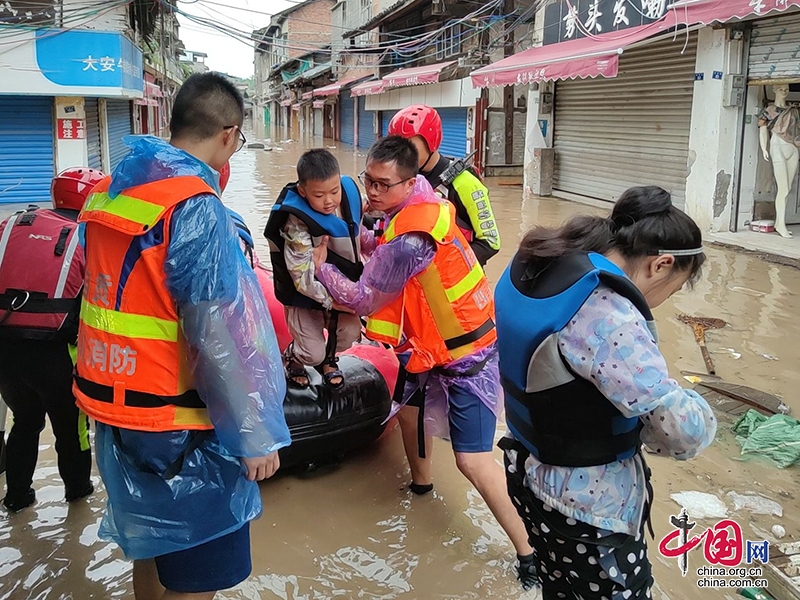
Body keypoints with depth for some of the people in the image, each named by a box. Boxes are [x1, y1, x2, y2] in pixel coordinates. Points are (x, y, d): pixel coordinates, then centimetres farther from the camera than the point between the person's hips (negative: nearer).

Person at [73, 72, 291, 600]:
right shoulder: (195, 205, -21)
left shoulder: (110, 190, 5)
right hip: (175, 423, -8)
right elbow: (220, 334, -23)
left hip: (115, 405, 9)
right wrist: (256, 434, -15)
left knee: (153, 547, 26)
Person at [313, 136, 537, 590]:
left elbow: (363, 299, -17)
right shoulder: (422, 197, -4)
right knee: (410, 407, 26)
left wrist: (321, 266, -3)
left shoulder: (408, 240, -31)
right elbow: (384, 255, 10)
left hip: (465, 352, -9)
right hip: (431, 340, 10)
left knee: (473, 461, -9)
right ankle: (421, 482, 53)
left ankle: (528, 551, 6)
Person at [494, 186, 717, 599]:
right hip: (589, 509, -8)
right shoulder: (605, 313, -30)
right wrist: (690, 407, -6)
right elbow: (685, 431, -30)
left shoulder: (537, 266, -3)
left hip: (533, 475, 8)